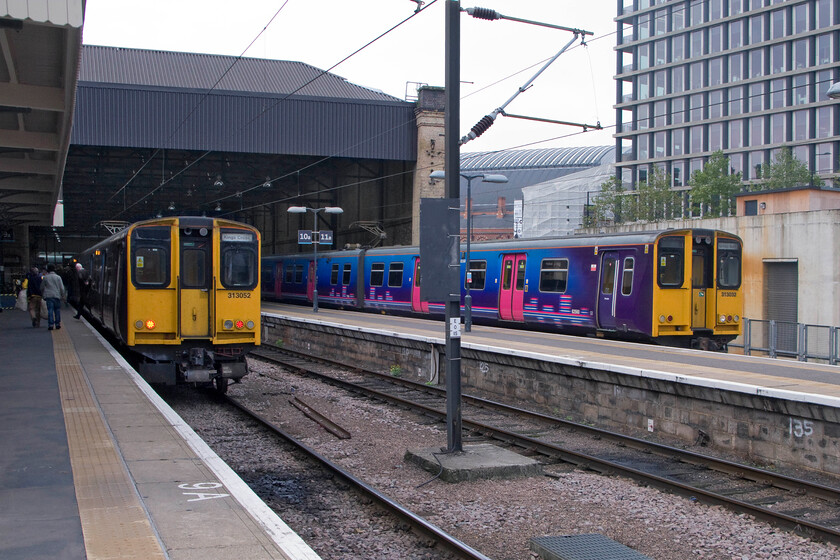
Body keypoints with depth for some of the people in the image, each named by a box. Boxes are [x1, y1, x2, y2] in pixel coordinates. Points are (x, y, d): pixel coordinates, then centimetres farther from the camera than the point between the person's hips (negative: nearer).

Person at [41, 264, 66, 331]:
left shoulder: (45, 277, 3)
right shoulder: (58, 277, 1)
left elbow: (42, 288, 12)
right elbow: (62, 288, 1)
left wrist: (42, 295, 27)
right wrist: (63, 295, 11)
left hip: (48, 296, 0)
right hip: (57, 295, 0)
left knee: (50, 310, -3)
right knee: (57, 310, 9)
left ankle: (51, 324, -10)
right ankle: (57, 324, 12)